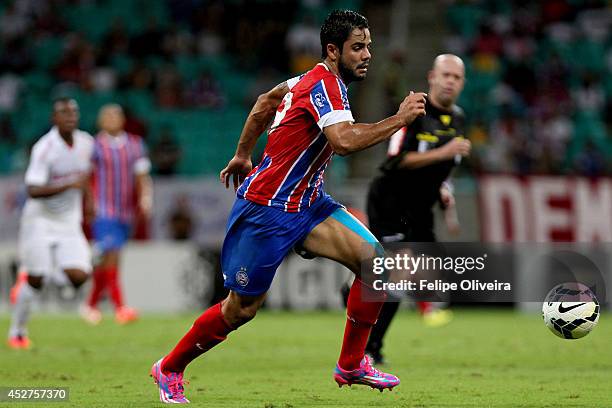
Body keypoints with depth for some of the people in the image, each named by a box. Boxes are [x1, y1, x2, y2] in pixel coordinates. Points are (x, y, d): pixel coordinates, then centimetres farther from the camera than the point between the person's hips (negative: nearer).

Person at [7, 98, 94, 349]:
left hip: (69, 223, 5)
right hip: (40, 221, -5)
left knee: (79, 277, -11)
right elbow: (33, 191, -25)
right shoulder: (45, 148, -19)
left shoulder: (85, 143, 1)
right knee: (35, 280, -5)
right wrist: (69, 184, -31)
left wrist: (87, 198, 15)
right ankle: (17, 332, 17)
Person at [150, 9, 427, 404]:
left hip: (306, 203, 9)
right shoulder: (323, 85, -22)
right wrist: (400, 119, -32)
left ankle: (351, 365, 0)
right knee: (241, 309, 2)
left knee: (374, 259, -10)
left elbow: (266, 101, 23)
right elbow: (345, 141, -39)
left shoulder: (317, 78, 7)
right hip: (266, 208, -9)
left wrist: (243, 154, 29)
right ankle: (169, 369, 24)